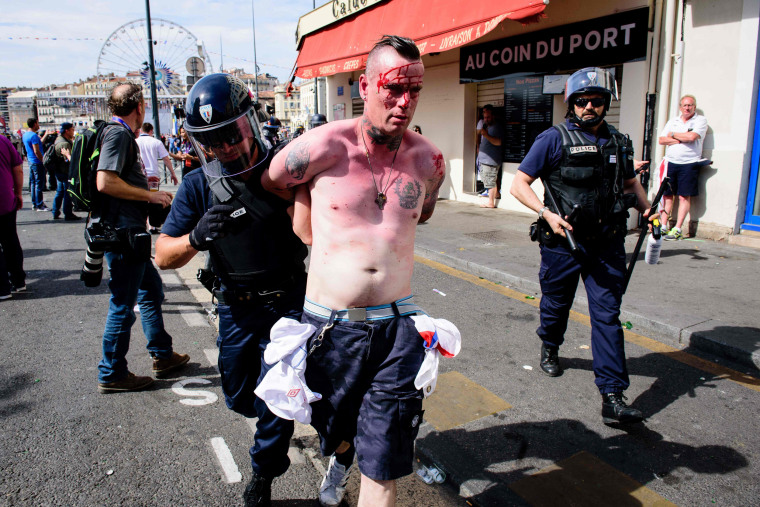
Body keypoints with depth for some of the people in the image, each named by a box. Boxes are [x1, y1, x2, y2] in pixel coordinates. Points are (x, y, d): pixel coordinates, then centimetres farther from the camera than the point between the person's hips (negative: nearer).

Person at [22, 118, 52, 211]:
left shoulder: (25, 135, 13)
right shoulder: (34, 135, -17)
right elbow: (37, 152, -22)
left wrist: (46, 135, 30)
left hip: (31, 162, 10)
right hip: (37, 163, -10)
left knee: (33, 183, 14)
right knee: (39, 184, -5)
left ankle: (34, 204, 20)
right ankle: (39, 205, -2)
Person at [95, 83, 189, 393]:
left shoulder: (121, 134, 18)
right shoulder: (118, 134, -14)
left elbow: (119, 179, 25)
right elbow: (105, 182, -25)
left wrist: (141, 181, 27)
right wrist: (149, 195, -18)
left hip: (129, 233, 11)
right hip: (123, 233, -11)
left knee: (151, 291, 19)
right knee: (123, 306, -2)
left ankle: (163, 356, 30)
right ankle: (111, 375, 11)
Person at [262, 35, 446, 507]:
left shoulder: (428, 160, -1)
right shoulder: (324, 146, -11)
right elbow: (266, 185, 7)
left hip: (395, 325, 1)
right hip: (329, 323, 0)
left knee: (383, 464, 3)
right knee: (335, 426, 25)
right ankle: (340, 458, 62)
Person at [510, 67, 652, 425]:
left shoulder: (617, 142, 11)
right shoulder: (554, 139, -4)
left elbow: (631, 183, 25)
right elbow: (519, 184, -7)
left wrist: (647, 208, 5)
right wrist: (546, 213, -20)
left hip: (607, 244, 3)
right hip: (564, 241, -3)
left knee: (607, 314, -2)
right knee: (556, 304, 14)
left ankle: (612, 397, 1)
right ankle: (549, 348, 47)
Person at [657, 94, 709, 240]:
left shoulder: (700, 120, 3)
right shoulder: (673, 121, 16)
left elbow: (692, 136, -15)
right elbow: (661, 140, 4)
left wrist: (673, 135, -1)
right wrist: (681, 140, -8)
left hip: (689, 164, -4)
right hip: (670, 162, 4)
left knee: (684, 196, -6)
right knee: (667, 194, 2)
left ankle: (677, 229, -6)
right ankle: (663, 226, 6)